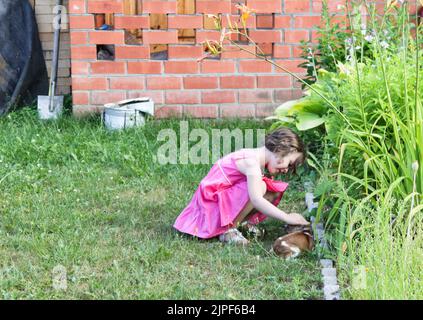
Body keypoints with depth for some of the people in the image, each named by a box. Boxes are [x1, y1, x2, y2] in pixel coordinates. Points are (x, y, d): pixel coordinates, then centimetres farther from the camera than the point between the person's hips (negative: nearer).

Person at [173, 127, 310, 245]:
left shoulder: (256, 157, 6)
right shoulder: (251, 162, -24)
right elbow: (256, 200, -35)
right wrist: (287, 217, -32)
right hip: (211, 204, -9)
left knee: (275, 191, -3)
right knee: (260, 187, -30)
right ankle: (228, 229, -17)